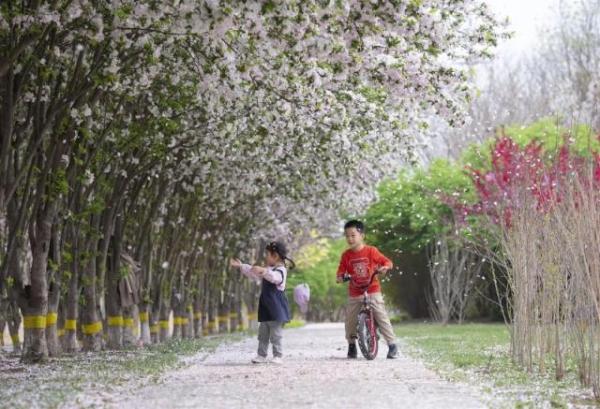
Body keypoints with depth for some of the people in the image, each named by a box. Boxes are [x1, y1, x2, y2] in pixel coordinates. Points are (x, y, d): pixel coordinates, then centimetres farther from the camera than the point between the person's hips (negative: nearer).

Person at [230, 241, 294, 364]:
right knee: (263, 334, 10)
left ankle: (277, 356, -2)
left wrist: (264, 271, -53)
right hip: (265, 308, 10)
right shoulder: (268, 270, 18)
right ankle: (261, 355, 14)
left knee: (275, 334, -7)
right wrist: (241, 266, 31)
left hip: (276, 308, -10)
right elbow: (254, 273, 30)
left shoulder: (280, 270, -13)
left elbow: (274, 277, -37)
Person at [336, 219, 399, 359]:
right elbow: (341, 270, 5)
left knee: (382, 317, -7)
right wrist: (340, 276, -17)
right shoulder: (346, 255, 1)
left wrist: (384, 268, -24)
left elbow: (387, 261, -3)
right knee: (350, 320, -1)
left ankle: (392, 345, -2)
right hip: (354, 294, 3)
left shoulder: (371, 251, -5)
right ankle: (351, 345, 19)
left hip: (372, 291, -3)